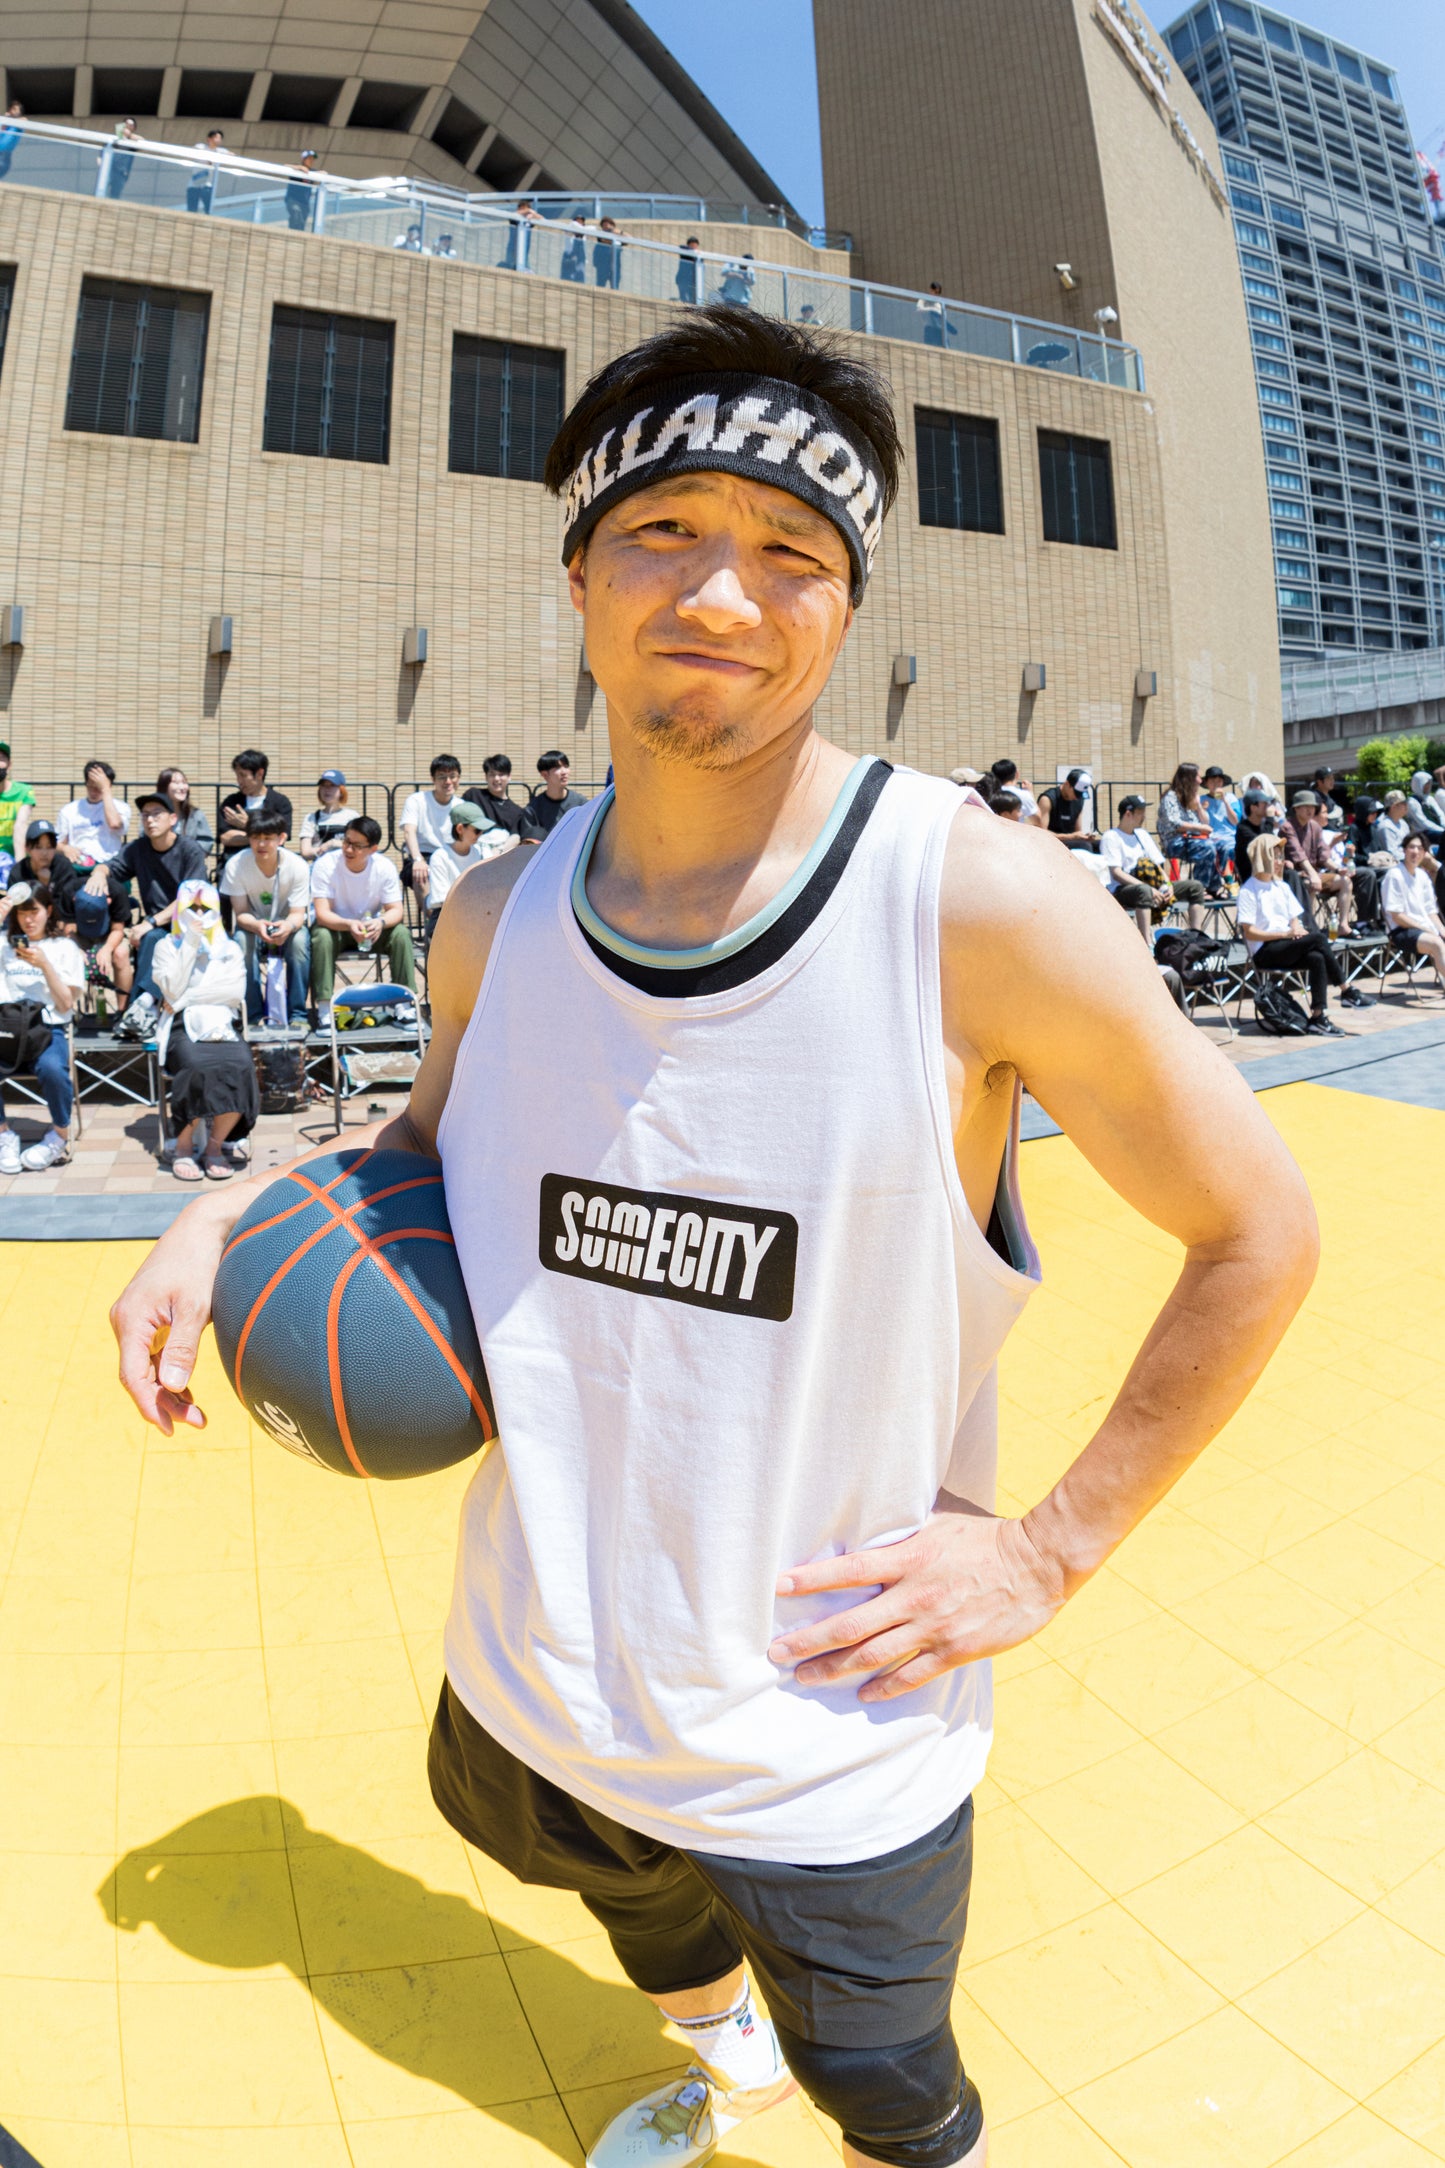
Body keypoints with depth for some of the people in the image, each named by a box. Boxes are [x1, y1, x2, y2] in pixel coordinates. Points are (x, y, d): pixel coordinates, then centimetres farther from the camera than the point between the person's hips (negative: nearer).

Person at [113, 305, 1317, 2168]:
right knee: (637, 1908, 35)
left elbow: (1258, 1234, -12)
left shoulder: (980, 902, -23)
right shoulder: (495, 921, -9)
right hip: (532, 1692, 6)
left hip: (830, 1756, -5)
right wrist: (242, 1209, -8)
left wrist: (1050, 1544, -14)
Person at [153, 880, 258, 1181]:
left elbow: (236, 992, 3)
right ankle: (184, 1145, -16)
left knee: (240, 1066, -32)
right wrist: (190, 944, -3)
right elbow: (173, 990, -3)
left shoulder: (230, 948, 20)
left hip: (220, 1024, 2)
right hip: (182, 1028, -2)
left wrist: (190, 998, -4)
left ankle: (216, 1145, -14)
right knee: (199, 1068, -35)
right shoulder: (168, 946, 16)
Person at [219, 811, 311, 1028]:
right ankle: (256, 1014, -20)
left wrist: (288, 926, -42)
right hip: (252, 925, 0)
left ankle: (297, 1014, -23)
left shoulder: (297, 865, -18)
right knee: (242, 941, -33)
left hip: (286, 925, 0)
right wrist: (258, 926, -38)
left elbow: (298, 913, -17)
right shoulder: (236, 865, -17)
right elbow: (241, 913, -14)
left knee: (299, 940, -33)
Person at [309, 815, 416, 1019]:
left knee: (401, 934, -25)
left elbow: (396, 910, -13)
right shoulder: (326, 865, -21)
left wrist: (380, 923, -37)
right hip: (335, 926, -2)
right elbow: (322, 914, -25)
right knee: (322, 937, -34)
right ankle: (324, 1010, -28)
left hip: (371, 927, 2)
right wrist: (349, 925, -46)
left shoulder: (384, 867, -14)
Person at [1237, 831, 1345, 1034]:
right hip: (1264, 952, -6)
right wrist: (1285, 934, -18)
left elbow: (1295, 918, 19)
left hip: (1287, 946, 7)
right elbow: (1249, 932, -12)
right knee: (1317, 939, -26)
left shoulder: (1282, 887, 18)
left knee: (1317, 958, -27)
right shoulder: (1248, 891, -4)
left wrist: (1298, 929, -6)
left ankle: (1318, 1017, -26)